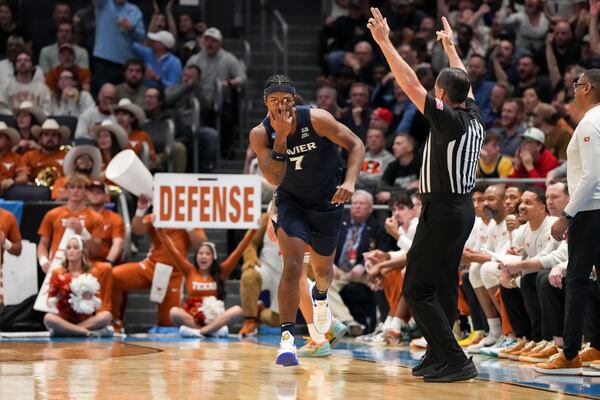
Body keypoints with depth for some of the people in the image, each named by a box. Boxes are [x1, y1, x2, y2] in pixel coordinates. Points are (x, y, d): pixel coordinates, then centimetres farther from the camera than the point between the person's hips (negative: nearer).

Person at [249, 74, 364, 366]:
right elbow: (274, 178, -28)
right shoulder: (260, 134, -18)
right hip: (291, 202, -1)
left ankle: (320, 296, 54)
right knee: (292, 265, -21)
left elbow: (356, 145, -15)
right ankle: (287, 338, -21)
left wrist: (350, 182, -30)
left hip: (327, 201, 1)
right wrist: (280, 137, -36)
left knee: (323, 269, 16)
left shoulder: (316, 119, -22)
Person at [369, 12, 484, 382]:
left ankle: (456, 361, -12)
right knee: (443, 287, 17)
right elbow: (463, 83, 25)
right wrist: (450, 46, 40)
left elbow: (410, 83, -17)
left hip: (443, 212, -9)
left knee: (417, 290, -6)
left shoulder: (448, 119, -16)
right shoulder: (475, 118, 6)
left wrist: (384, 41, -11)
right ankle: (437, 357, 23)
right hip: (464, 209, 9)